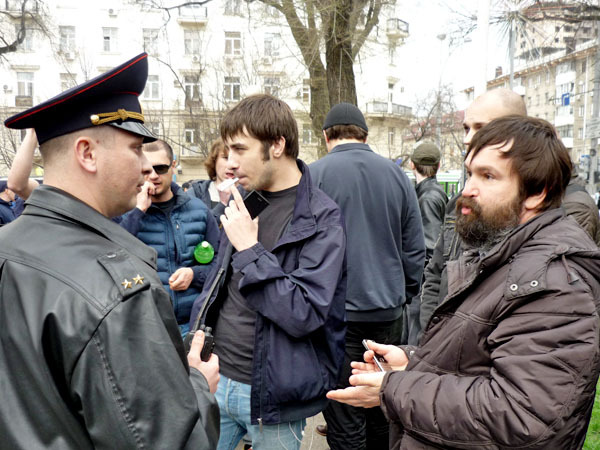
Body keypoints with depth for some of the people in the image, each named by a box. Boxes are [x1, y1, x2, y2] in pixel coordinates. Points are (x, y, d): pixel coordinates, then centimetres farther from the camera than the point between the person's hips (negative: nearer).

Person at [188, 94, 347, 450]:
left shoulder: (322, 221, -16)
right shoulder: (243, 199, 5)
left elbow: (305, 315, -23)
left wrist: (250, 250, -22)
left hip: (269, 394, -5)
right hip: (216, 379, 6)